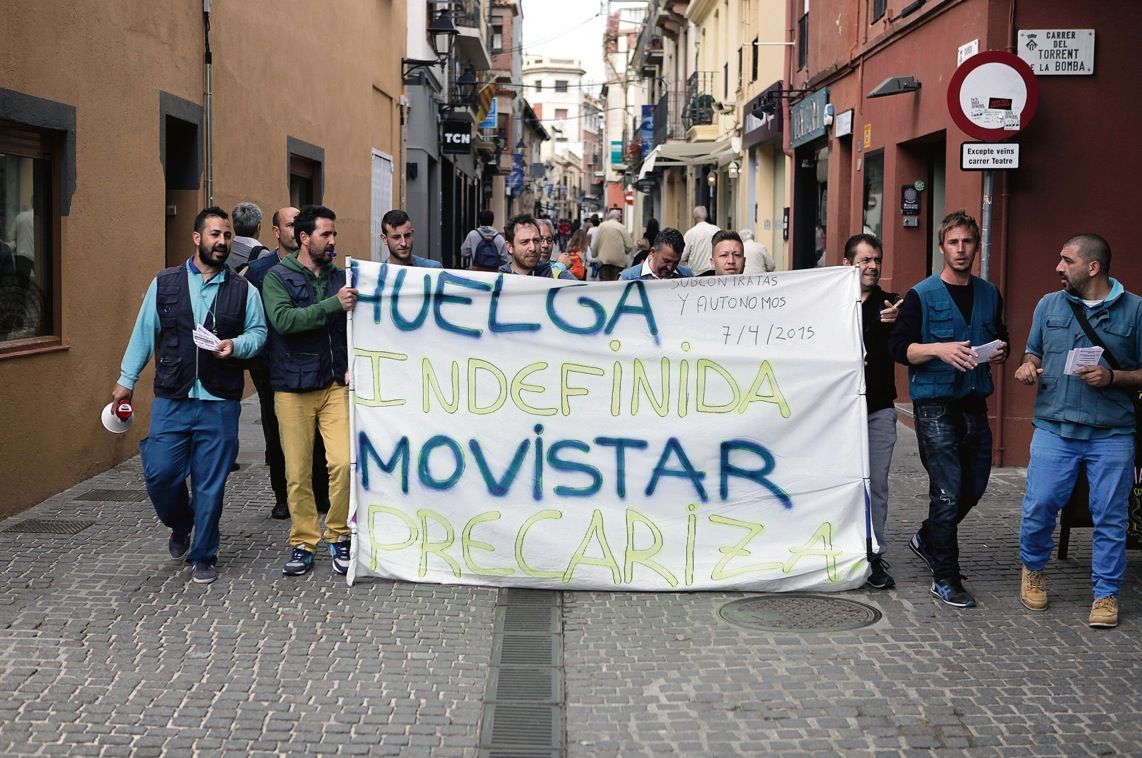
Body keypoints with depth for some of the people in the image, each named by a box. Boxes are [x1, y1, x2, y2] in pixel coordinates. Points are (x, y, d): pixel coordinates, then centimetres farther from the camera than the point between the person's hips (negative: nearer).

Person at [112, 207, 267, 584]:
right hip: (171, 400, 1)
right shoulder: (164, 283, 6)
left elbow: (259, 332, 9)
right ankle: (180, 525, 31)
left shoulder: (244, 291, 5)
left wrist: (235, 345, -12)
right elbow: (144, 333, 9)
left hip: (220, 404, 0)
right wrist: (126, 380, 10)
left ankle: (203, 557, 19)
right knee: (160, 474, -1)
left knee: (210, 485, 2)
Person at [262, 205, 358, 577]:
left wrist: (353, 365, 3)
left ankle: (339, 535, 7)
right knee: (297, 473, 2)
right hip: (293, 389, -2)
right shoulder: (278, 277, -1)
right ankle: (303, 543, 17)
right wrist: (333, 305, -23)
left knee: (344, 462, -11)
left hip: (335, 385, 2)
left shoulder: (340, 277, 11)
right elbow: (283, 320, -18)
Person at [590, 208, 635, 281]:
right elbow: (629, 246, -3)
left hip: (604, 260, 1)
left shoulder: (602, 226, 4)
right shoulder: (622, 227, -1)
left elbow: (595, 244, 4)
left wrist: (594, 253, 21)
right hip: (619, 261, -1)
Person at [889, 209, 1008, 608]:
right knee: (948, 493, -6)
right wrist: (939, 349, -23)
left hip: (974, 403, 6)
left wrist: (1000, 351, 0)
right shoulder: (921, 296, -4)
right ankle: (945, 579, 4)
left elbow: (1001, 339, 23)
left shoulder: (990, 295, 12)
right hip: (935, 404, -6)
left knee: (974, 488, 13)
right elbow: (898, 347, -8)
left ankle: (927, 539, 37)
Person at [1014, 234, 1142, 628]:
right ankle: (1034, 569, 28)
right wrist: (1029, 366, -2)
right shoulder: (1049, 304, 10)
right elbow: (1034, 352, 21)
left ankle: (1106, 594, 17)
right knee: (1038, 507, 1)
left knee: (1110, 518, 3)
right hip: (1054, 428, 2)